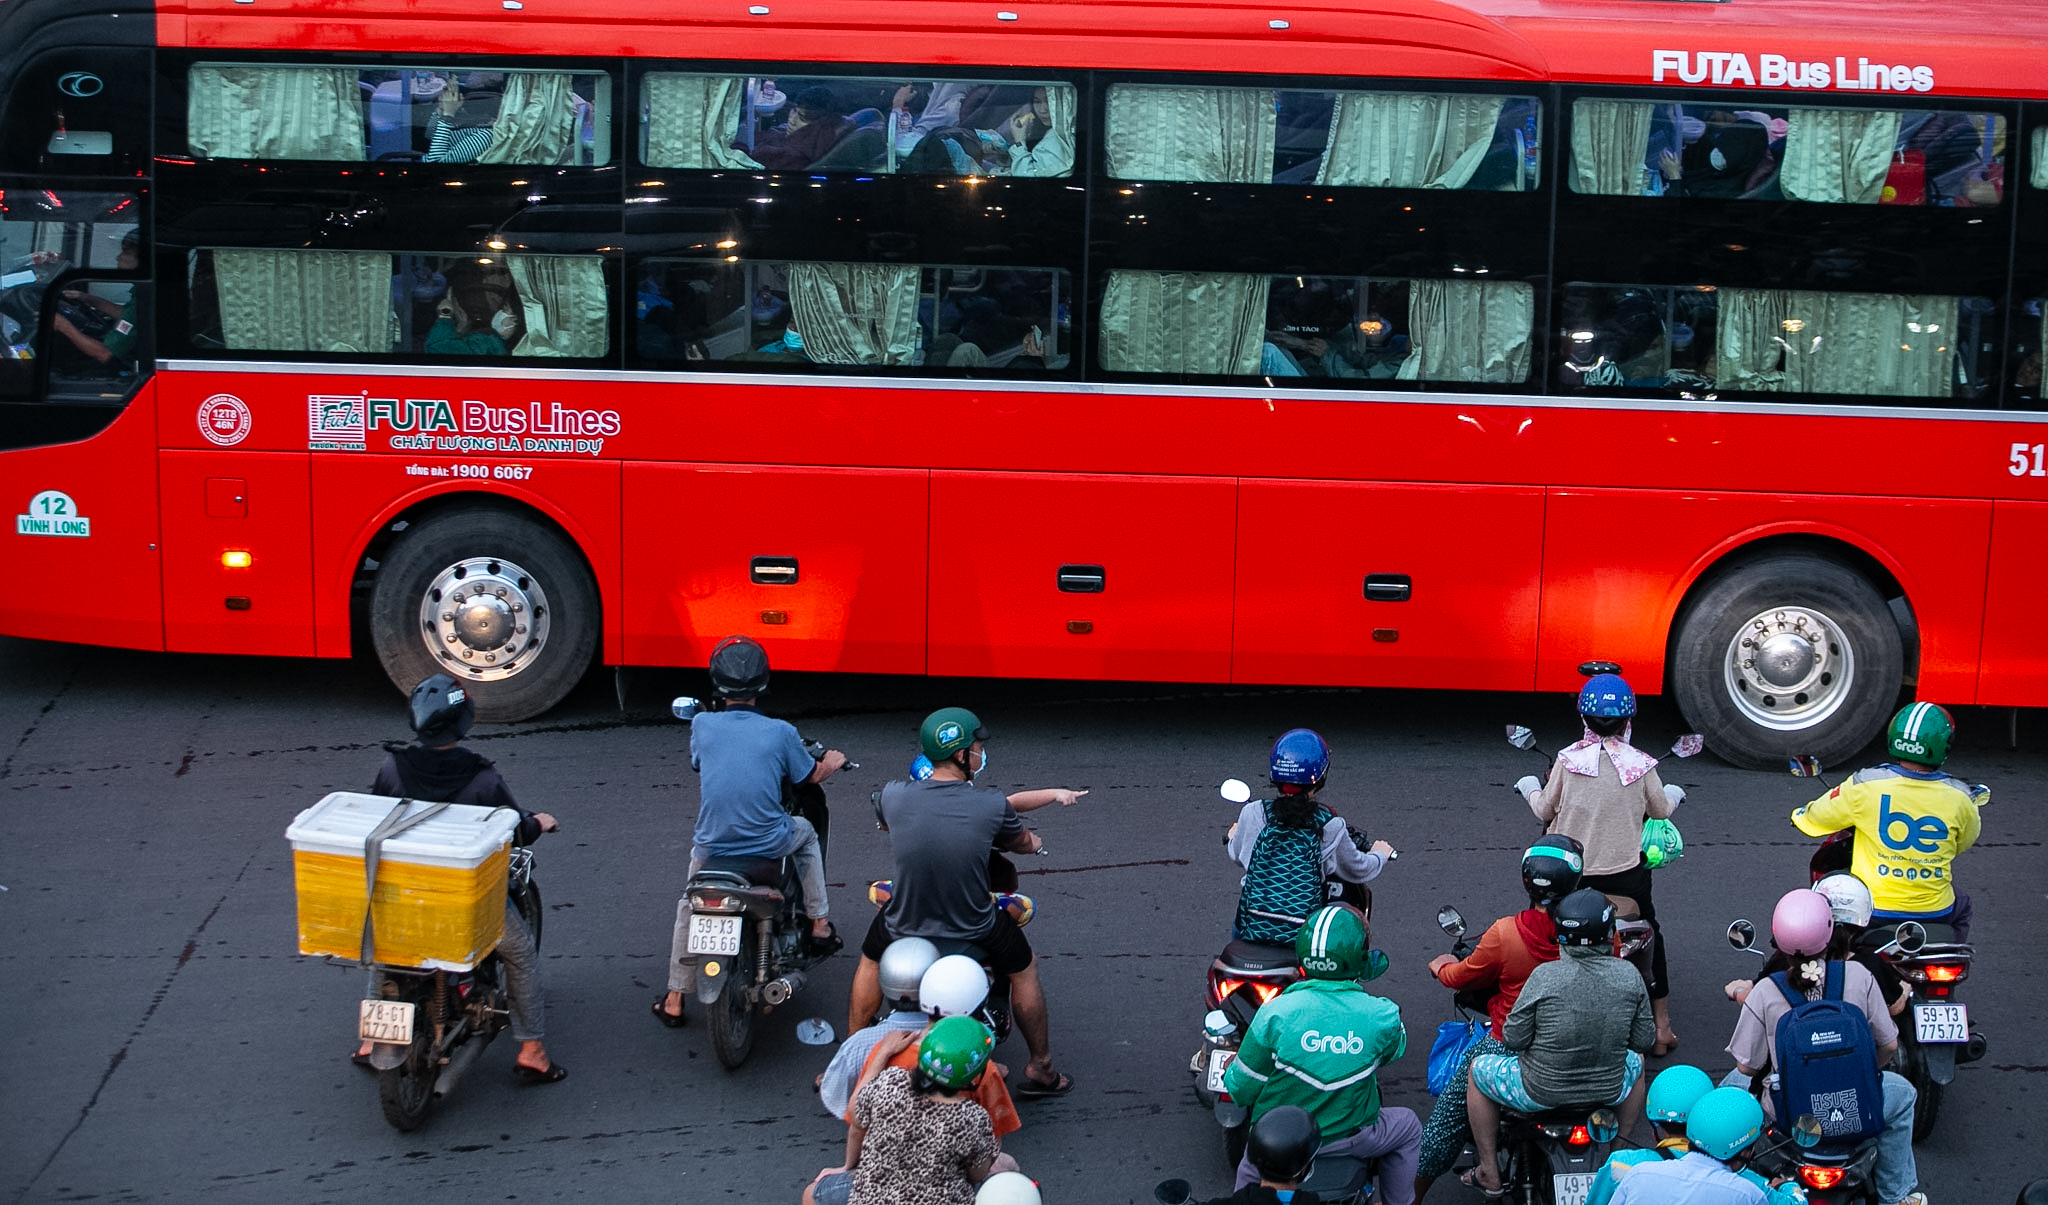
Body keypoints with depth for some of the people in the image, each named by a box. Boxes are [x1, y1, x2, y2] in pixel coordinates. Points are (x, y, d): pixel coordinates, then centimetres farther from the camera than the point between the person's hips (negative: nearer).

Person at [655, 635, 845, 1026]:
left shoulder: (702, 724, -7)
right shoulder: (780, 733, -10)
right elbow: (811, 775, 8)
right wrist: (831, 763, 31)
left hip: (711, 843, 1)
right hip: (769, 842, -1)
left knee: (689, 907, 27)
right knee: (805, 833, 33)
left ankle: (674, 1000, 28)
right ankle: (819, 925, 36)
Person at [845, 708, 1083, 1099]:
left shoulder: (893, 796, -13)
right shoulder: (992, 805, -17)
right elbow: (1023, 842, 6)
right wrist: (1035, 842, 32)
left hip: (904, 926, 2)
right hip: (976, 929, -1)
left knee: (871, 960, 34)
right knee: (1024, 969, 27)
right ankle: (1040, 1070, 37)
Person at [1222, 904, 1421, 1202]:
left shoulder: (1276, 1012, -23)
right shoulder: (1381, 1016, -20)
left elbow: (1241, 1088, -13)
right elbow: (1396, 1049, 7)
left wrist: (1230, 1074, 12)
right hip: (1348, 1137, 0)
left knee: (1249, 1172, 34)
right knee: (1408, 1127, 30)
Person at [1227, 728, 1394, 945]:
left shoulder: (1253, 814, -5)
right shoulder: (1330, 826, -8)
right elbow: (1358, 869, 8)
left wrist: (1232, 837, 39)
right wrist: (1379, 855, 30)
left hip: (1253, 928, 2)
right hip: (1305, 937, -2)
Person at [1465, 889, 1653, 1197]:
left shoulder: (1545, 976, -21)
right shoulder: (1629, 976, -12)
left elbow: (1513, 1039, -14)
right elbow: (1644, 1040, -2)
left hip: (1542, 1091, -3)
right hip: (1608, 1090, 3)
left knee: (1477, 1071, 25)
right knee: (1635, 1061, 38)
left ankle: (1489, 1174, 29)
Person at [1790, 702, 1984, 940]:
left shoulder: (1865, 785, -14)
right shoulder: (1959, 798, -10)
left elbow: (1815, 819, 1)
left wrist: (1800, 815, 25)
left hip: (1871, 910, -2)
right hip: (1934, 913, 2)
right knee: (1961, 908, 36)